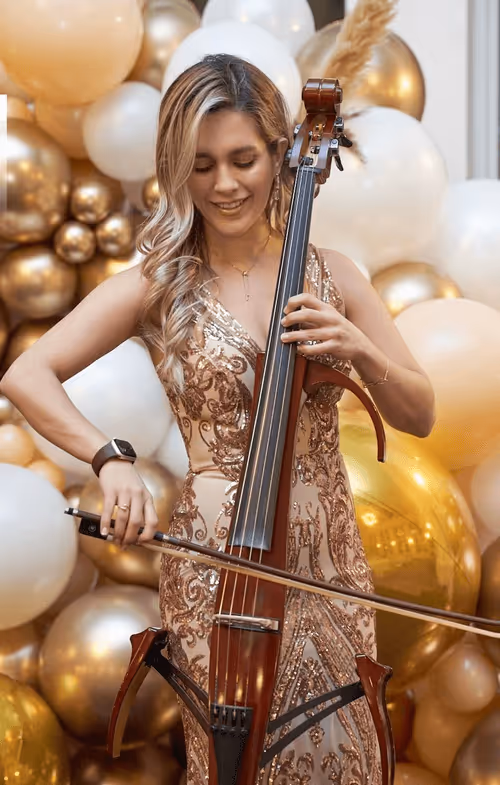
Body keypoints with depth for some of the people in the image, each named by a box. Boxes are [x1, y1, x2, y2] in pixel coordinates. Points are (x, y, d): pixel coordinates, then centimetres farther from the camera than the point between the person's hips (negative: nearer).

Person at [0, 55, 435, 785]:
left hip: (328, 559, 3)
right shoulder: (158, 287, -5)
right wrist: (111, 458, -26)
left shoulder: (330, 275, 1)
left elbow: (419, 414, 3)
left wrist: (359, 350, -16)